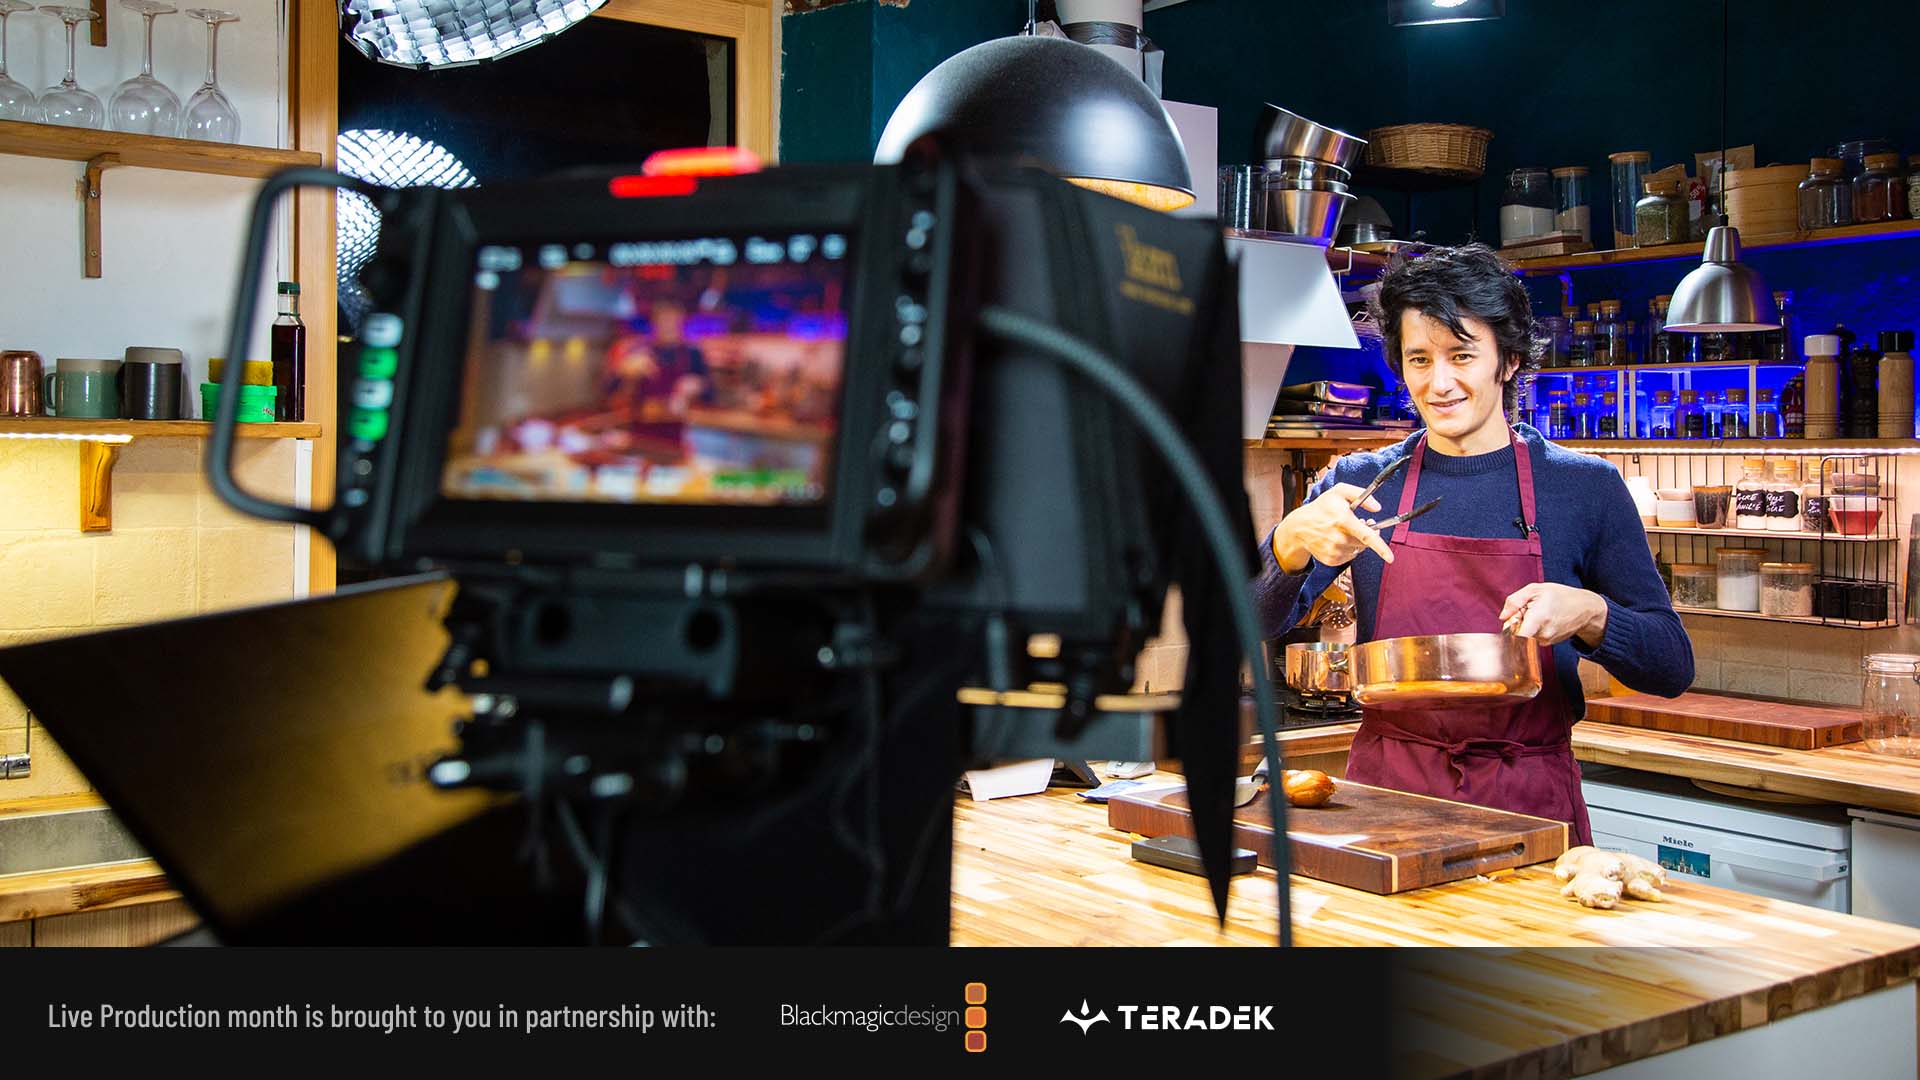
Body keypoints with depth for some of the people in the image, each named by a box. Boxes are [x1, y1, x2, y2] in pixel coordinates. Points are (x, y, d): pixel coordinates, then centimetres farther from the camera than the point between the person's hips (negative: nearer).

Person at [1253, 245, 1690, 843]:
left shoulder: (1587, 488, 3)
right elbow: (1254, 621, -3)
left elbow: (1672, 668, 4)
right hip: (1387, 793, 1)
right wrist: (1292, 542, -22)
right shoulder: (1361, 484, 5)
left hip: (1530, 804, 0)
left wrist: (1590, 615, -15)